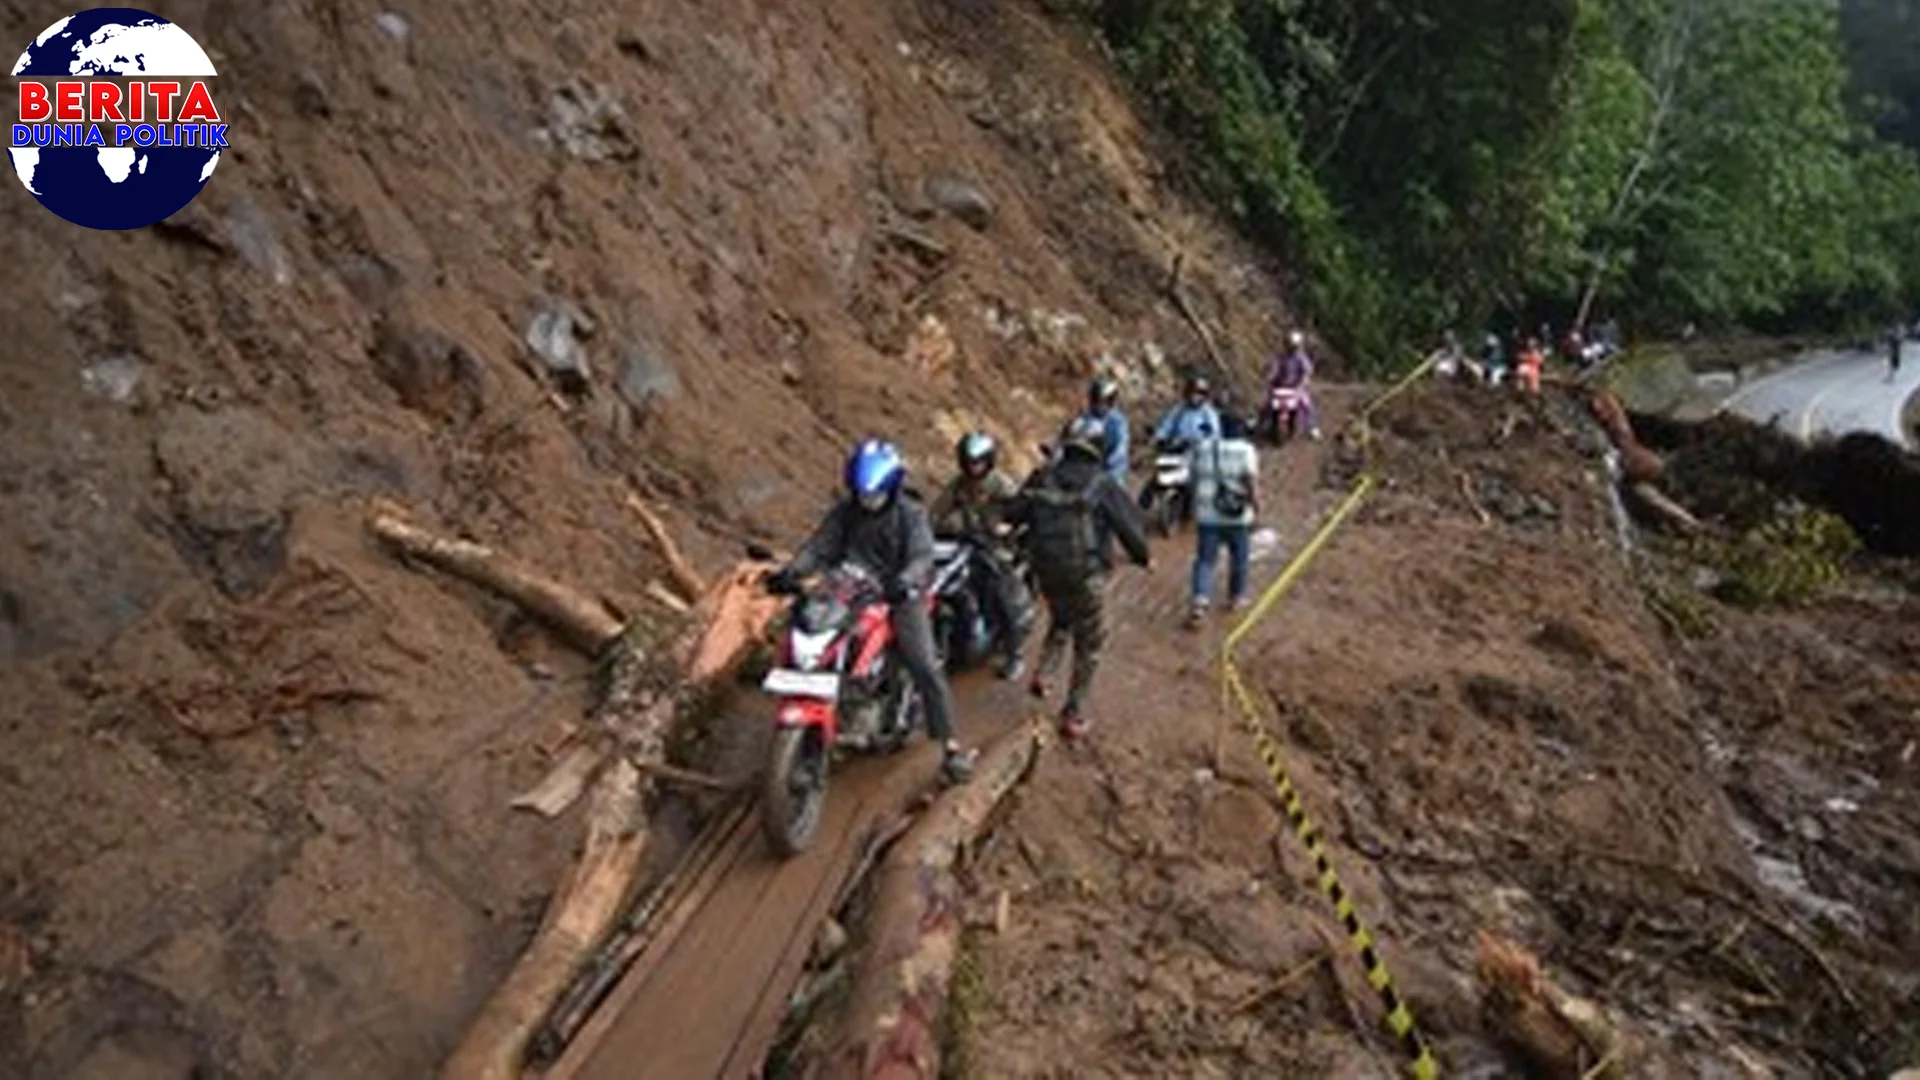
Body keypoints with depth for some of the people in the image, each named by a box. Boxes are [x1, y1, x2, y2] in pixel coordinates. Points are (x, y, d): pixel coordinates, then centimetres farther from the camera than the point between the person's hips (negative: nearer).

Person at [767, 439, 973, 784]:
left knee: (927, 670, -15)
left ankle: (951, 747, -10)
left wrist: (903, 581, -43)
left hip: (899, 599, -3)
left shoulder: (911, 514, -6)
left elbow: (921, 556, -20)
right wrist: (790, 572, -22)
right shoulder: (844, 511, 6)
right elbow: (819, 546, -2)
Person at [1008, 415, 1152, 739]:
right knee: (1088, 643, 9)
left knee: (1060, 621, 32)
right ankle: (1074, 715, 10)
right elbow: (1128, 522, -6)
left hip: (1045, 568, 4)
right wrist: (1144, 556, 10)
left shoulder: (1044, 477, 2)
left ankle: (1042, 674, 13)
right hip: (1083, 573, -4)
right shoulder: (1102, 483, -8)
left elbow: (1013, 515, 4)